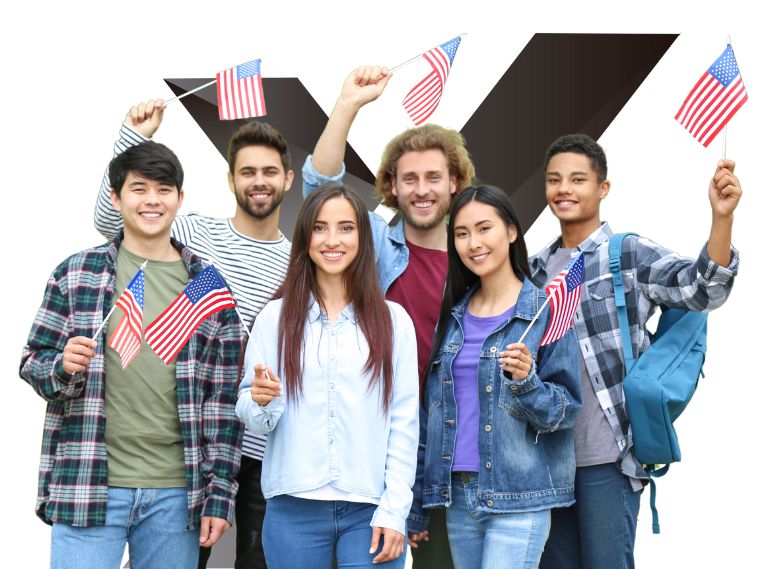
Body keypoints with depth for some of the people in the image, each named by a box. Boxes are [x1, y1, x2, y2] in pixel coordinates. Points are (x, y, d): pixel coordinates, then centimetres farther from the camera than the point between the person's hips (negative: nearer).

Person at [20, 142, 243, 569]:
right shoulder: (75, 274, 4)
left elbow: (224, 398, 5)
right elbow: (33, 364, 8)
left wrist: (220, 494, 0)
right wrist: (63, 367, -15)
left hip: (175, 493, 1)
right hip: (88, 483, -1)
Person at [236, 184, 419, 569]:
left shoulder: (393, 321, 4)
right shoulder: (275, 317, 5)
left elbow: (405, 423, 2)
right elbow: (251, 418, 4)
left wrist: (394, 511, -4)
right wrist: (261, 402, -18)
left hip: (371, 510, 0)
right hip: (293, 508, 1)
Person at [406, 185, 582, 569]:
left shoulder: (546, 311, -5)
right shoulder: (453, 315, 11)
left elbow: (566, 409, -5)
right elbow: (432, 409, 14)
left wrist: (525, 382, -25)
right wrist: (416, 504, 13)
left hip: (518, 499, -5)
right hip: (457, 494, 5)